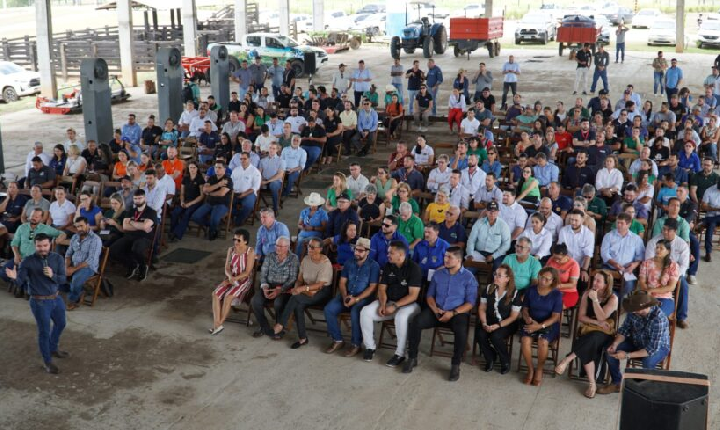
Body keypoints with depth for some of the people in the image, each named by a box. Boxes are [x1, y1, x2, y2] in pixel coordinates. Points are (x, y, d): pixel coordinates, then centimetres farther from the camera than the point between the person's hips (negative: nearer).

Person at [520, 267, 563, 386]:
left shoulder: (557, 294, -6)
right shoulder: (531, 290, 2)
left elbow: (555, 317, -9)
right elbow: (525, 309, 8)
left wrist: (540, 326, -21)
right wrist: (528, 319, -15)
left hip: (549, 325, -2)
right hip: (532, 323, 2)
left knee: (543, 342, -32)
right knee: (526, 340, -29)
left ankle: (539, 370, -7)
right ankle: (530, 369, -7)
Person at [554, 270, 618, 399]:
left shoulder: (613, 298, -8)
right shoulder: (587, 294, 3)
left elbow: (602, 317, -18)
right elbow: (581, 317, 0)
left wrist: (595, 299, -22)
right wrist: (596, 322, -14)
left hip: (605, 333, -2)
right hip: (588, 330, 2)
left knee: (592, 339, -39)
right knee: (588, 348, -32)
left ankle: (567, 359, -36)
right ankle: (592, 383, -26)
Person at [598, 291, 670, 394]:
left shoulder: (659, 320, -36)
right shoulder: (633, 312, -21)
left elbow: (652, 349, -34)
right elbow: (624, 329, -4)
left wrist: (627, 355, -35)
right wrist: (615, 343, -23)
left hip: (659, 346, -5)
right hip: (636, 342, 5)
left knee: (647, 362, -36)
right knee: (610, 351, -13)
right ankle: (616, 383, 8)